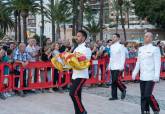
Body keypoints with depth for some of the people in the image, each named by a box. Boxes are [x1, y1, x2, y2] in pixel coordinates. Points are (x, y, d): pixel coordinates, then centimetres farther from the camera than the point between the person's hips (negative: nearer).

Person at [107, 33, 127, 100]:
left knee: (116, 80, -13)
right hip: (112, 67, 7)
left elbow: (123, 57, -10)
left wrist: (121, 67, -16)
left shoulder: (120, 46, -7)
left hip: (118, 67, -7)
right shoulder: (111, 46, 13)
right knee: (113, 82, 7)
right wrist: (109, 65, 14)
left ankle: (123, 90, 13)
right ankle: (114, 96, 13)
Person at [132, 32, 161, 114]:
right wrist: (134, 73, 11)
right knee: (143, 96, 7)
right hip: (142, 76, 6)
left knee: (148, 95, -10)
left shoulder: (155, 49, -5)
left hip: (151, 77, -6)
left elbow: (157, 64, -9)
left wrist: (156, 76, -16)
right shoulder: (141, 49, 12)